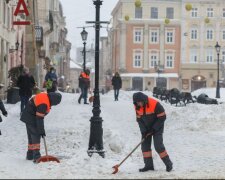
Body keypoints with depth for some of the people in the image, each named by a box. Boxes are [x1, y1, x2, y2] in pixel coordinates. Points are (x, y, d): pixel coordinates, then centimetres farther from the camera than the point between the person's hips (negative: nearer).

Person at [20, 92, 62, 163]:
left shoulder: (45, 96, -1)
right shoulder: (43, 104, -30)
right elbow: (39, 118, -27)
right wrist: (41, 131, -21)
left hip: (27, 118, 10)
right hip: (31, 119, -10)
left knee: (31, 136, 17)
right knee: (36, 136, -12)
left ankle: (30, 155, 26)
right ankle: (36, 156, -19)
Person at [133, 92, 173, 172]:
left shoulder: (155, 104, -28)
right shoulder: (137, 107, -10)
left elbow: (162, 117, -20)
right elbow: (139, 119, 2)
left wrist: (154, 129, -18)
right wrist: (143, 131, -9)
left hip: (157, 127, -6)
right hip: (146, 128, 6)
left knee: (158, 146, -13)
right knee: (145, 145, 0)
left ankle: (168, 163, -1)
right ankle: (148, 165, 9)